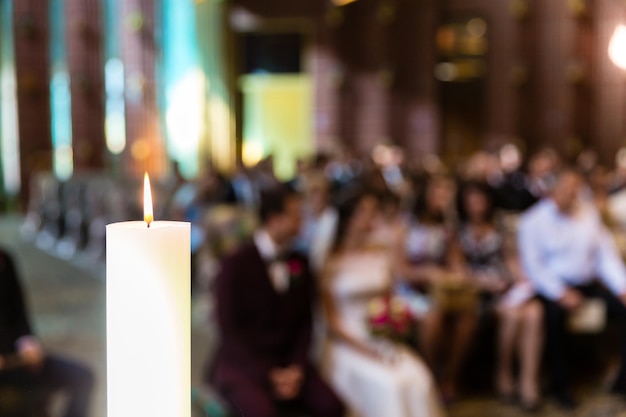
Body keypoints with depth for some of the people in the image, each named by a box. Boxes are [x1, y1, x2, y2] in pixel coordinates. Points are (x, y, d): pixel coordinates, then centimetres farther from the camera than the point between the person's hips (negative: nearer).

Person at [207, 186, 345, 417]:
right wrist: (269, 374, -16)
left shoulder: (299, 264, 9)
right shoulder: (235, 266, -6)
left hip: (287, 363, 5)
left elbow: (304, 321, 9)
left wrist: (296, 367, -6)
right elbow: (230, 330, -9)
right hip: (242, 364, -4)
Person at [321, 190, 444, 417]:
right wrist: (363, 349, -15)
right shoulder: (332, 264, -6)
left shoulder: (382, 256, 10)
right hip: (347, 345, -5)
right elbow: (332, 321, -5)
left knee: (418, 378, -23)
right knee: (387, 385, -29)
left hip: (381, 341, 5)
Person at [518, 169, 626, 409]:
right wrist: (561, 294, -19)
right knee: (555, 315, -35)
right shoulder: (533, 221, -3)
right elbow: (532, 265, -9)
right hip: (554, 286, -5)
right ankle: (560, 386, -17)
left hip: (590, 281, 5)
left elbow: (607, 254, 7)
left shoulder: (589, 214, 10)